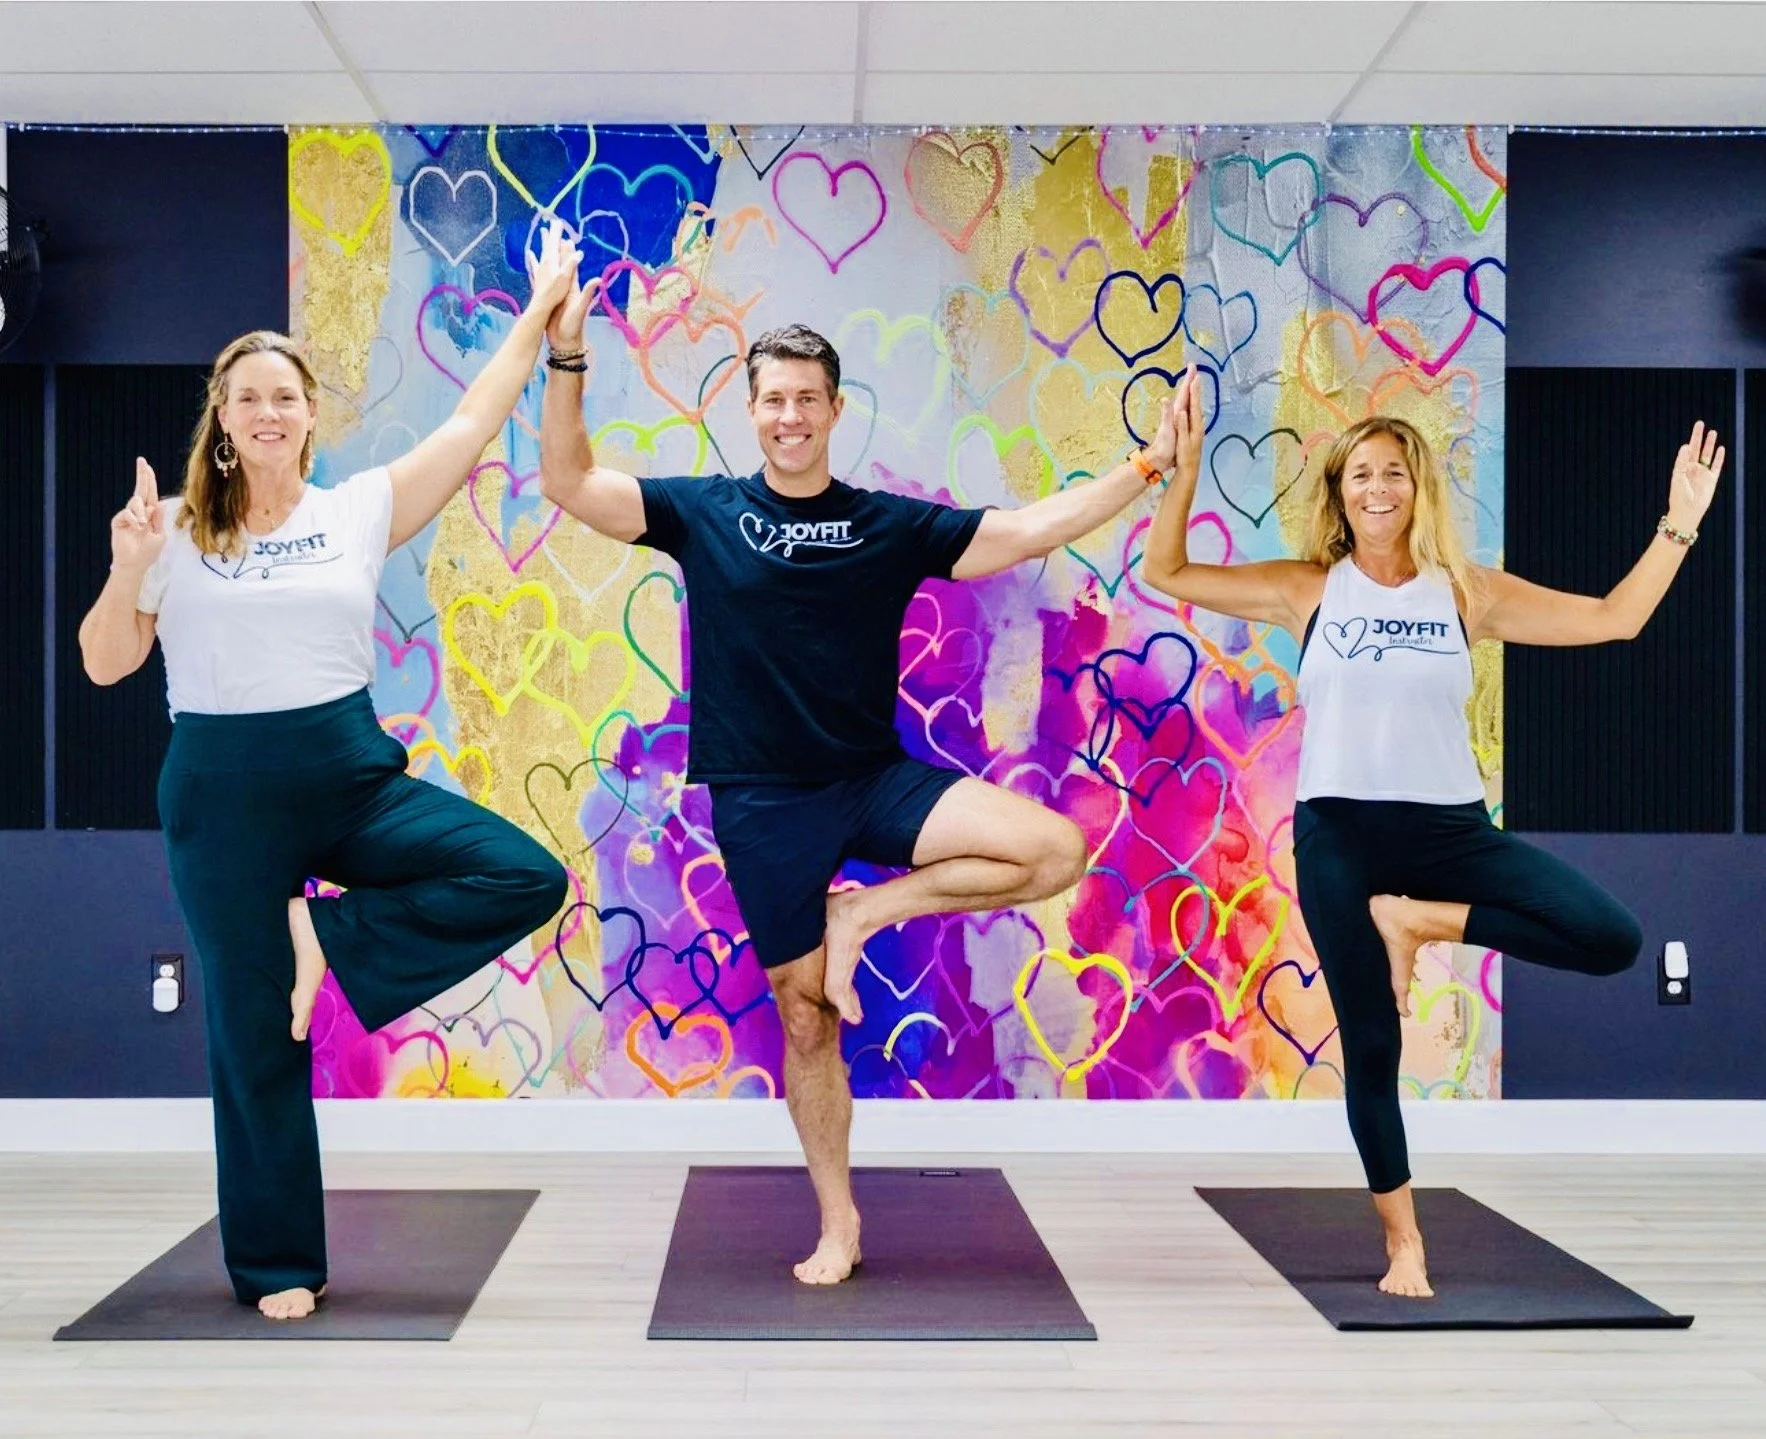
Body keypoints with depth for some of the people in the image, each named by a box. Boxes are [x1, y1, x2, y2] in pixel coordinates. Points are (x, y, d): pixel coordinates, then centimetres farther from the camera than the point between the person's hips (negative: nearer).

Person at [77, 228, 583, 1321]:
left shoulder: (361, 510, 3)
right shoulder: (177, 530, 1)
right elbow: (106, 665, 1)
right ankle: (277, 1265, 20)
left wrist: (542, 309, 8)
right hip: (225, 789, -2)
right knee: (254, 1031, 4)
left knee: (528, 880, -16)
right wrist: (129, 568, -16)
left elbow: (476, 418, 6)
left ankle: (332, 939, -2)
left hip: (354, 774, 2)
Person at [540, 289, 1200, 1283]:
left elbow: (1035, 529, 1)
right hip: (762, 802, -1)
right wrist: (568, 361, -16)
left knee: (1057, 849, -19)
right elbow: (568, 482, -5)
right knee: (807, 1020, 5)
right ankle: (839, 1222, 24)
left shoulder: (892, 525, 3)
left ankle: (865, 913, -2)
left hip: (876, 781, 2)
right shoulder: (705, 513, 1)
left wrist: (1150, 465, -6)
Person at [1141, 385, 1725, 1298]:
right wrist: (1186, 467, -6)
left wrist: (1678, 526, -2)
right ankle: (1402, 1242, 22)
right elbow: (1165, 574, 3)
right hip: (1339, 833, -1)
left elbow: (1613, 619, 5)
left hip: (1450, 827, 2)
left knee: (1610, 941, -17)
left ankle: (1420, 919, -1)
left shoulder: (1469, 594, 5)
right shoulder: (1306, 591, 3)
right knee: (1369, 1044, 3)